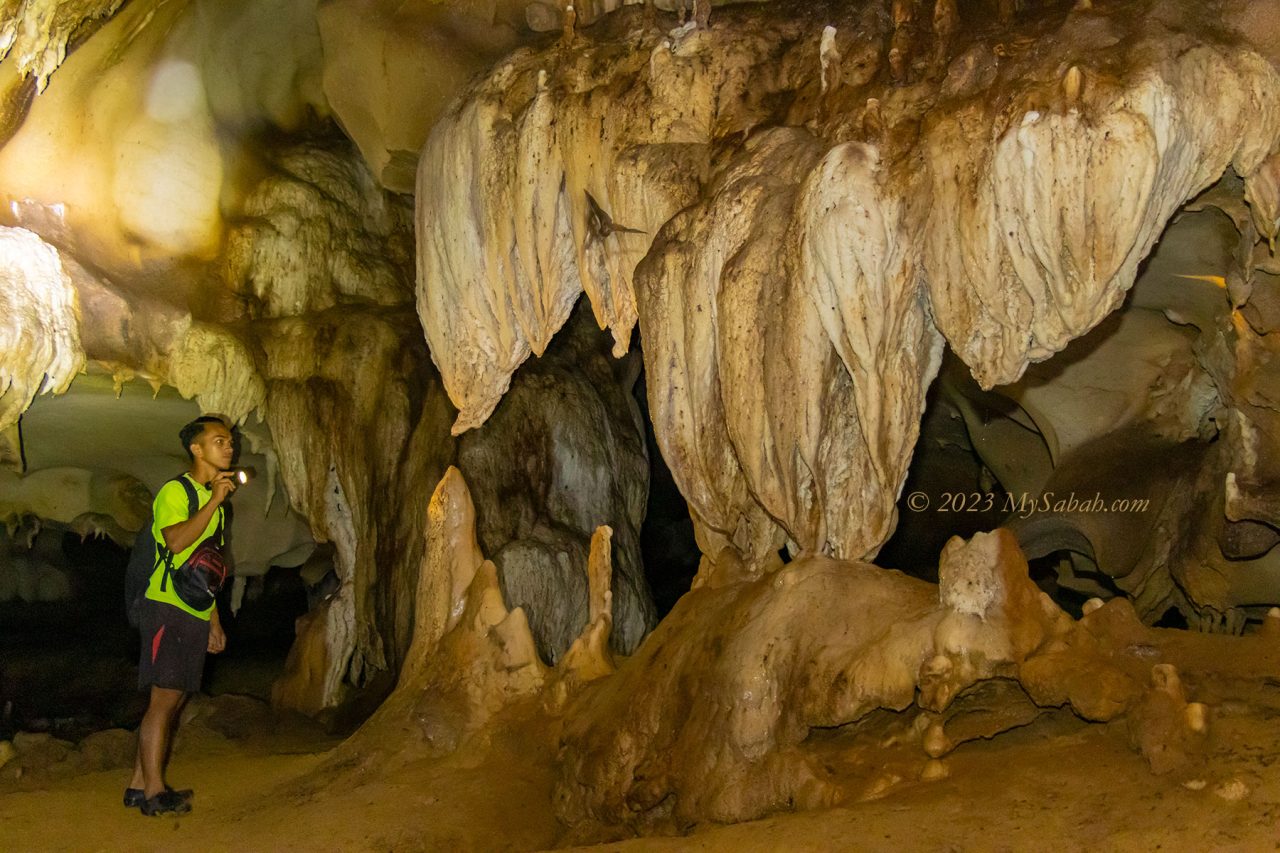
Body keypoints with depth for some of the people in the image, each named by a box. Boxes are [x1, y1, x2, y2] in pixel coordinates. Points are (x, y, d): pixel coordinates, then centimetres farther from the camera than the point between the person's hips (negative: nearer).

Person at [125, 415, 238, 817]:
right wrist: (214, 501, -22)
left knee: (174, 697, 8)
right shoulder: (175, 492, -7)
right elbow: (176, 541, -26)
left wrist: (214, 620, 20)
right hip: (167, 608, -8)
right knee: (164, 697, -10)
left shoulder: (214, 500, 18)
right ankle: (154, 791, -8)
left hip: (195, 614, 8)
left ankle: (139, 784, 13)